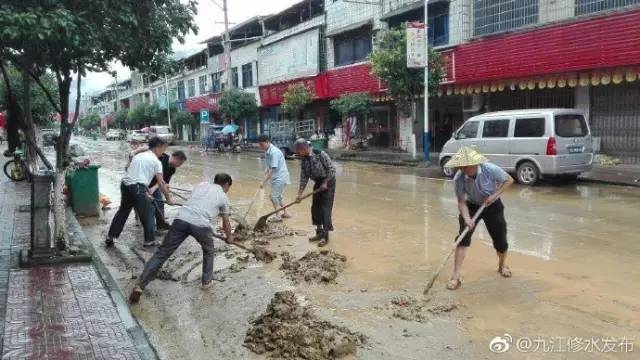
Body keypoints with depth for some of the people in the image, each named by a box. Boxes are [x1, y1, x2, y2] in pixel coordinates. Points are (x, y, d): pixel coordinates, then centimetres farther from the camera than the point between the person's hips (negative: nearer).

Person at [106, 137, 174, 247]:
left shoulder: (138, 156, 23)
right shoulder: (156, 161, 1)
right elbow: (161, 182, -3)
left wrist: (146, 191, 23)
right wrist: (168, 197, 3)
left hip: (125, 184, 7)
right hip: (137, 187, -7)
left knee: (122, 212, 21)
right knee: (147, 214, 6)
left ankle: (110, 238, 26)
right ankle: (149, 241, 12)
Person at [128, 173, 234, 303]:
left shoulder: (201, 185, 30)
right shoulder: (223, 197, 22)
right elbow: (226, 223, 33)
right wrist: (229, 237, 51)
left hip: (182, 219, 3)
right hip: (201, 225, -2)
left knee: (162, 253, 6)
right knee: (208, 251, 29)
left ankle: (140, 286, -1)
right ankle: (207, 281, 34)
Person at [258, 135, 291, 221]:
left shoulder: (274, 152, -23)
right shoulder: (267, 152, 7)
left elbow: (273, 169, -27)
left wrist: (264, 181, -26)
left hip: (280, 177, -10)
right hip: (276, 177, 10)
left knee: (274, 197, -8)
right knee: (277, 196, 19)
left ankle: (278, 216, -1)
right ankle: (285, 213, 31)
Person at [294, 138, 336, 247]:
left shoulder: (320, 154, -21)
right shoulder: (304, 160, -1)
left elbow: (332, 169, -17)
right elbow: (304, 178, 4)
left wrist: (325, 183, -19)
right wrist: (300, 193, 0)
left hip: (328, 182, -7)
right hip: (318, 183, 7)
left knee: (325, 208, -7)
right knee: (315, 208, 9)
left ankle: (325, 236, 1)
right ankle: (319, 233, 23)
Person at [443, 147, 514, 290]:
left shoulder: (490, 169, -30)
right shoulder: (458, 179, -27)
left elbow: (509, 180, -15)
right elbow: (461, 202, -20)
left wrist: (494, 195, -25)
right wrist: (467, 218, -35)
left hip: (493, 206, 0)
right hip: (472, 206, 0)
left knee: (500, 240, 8)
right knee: (463, 237, -16)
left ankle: (502, 265, 42)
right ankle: (455, 277, -13)